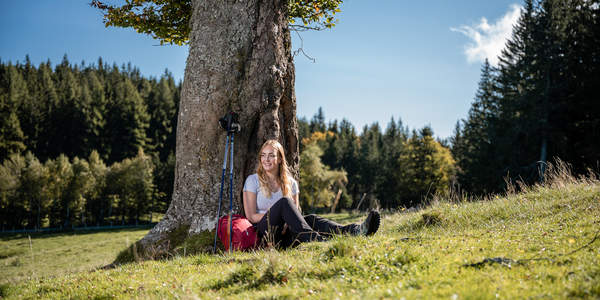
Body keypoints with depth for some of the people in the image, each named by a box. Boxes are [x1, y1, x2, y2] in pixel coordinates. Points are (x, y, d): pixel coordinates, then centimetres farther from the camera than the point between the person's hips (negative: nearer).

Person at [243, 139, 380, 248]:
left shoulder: (290, 183, 15)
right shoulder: (253, 181, 5)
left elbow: (295, 211, 14)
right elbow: (251, 216, -1)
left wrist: (287, 221, -9)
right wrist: (274, 215, -15)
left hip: (286, 234, 3)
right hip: (264, 233, -3)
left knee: (310, 219, -27)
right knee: (284, 202, -30)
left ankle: (356, 231, -54)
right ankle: (312, 238, -54)